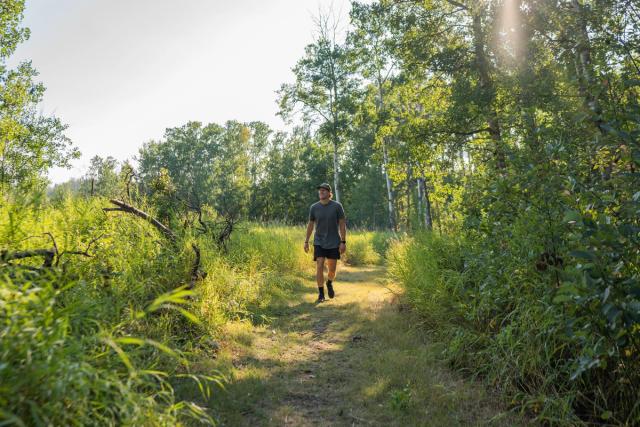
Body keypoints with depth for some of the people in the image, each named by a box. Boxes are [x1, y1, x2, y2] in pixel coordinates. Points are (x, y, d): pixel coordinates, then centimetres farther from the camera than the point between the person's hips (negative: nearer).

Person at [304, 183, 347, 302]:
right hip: (319, 243, 0)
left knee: (332, 269, 7)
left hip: (334, 243, 0)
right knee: (319, 267, -10)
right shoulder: (314, 207, -4)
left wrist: (343, 242, -11)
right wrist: (306, 242, 6)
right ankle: (321, 293, 4)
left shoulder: (337, 206, -9)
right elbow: (310, 225, 6)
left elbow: (342, 224, -6)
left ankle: (329, 284, 39)